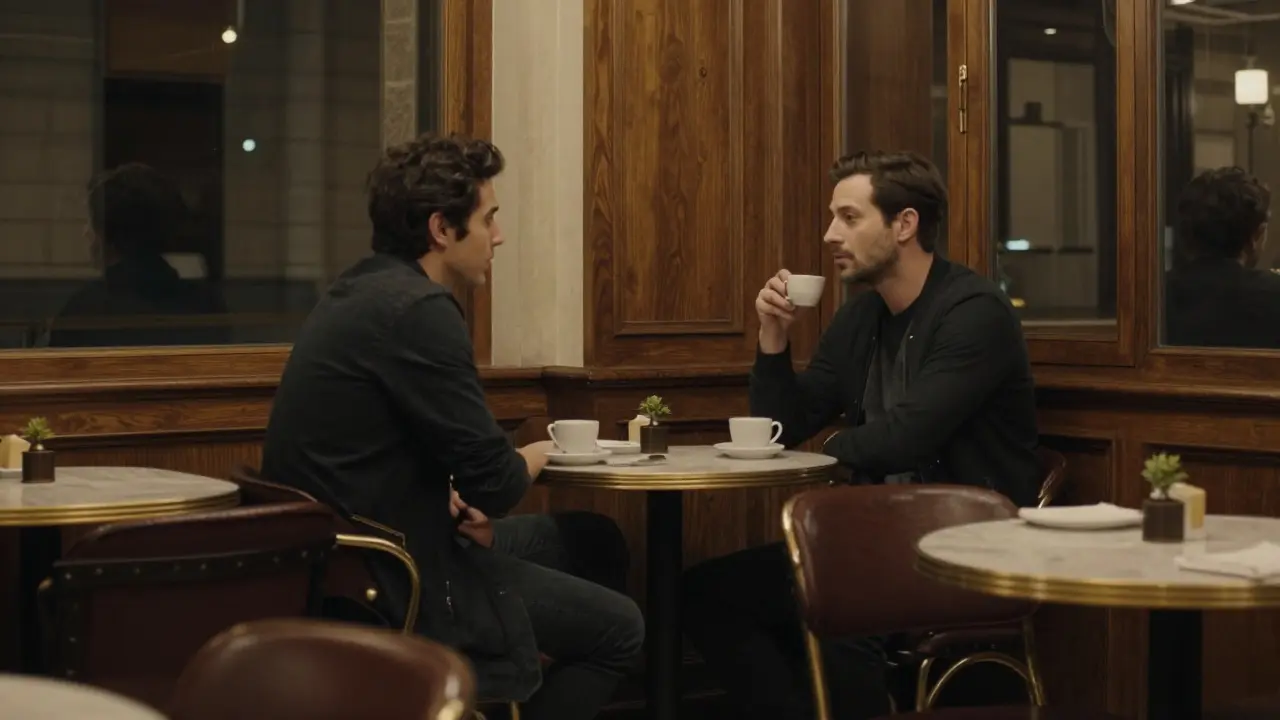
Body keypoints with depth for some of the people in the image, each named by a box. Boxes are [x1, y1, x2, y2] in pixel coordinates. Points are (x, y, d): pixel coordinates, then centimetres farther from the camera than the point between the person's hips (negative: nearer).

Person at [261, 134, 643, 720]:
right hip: (386, 576, -10)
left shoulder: (364, 292, 10)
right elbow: (493, 484, -20)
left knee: (595, 542, 18)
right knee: (617, 628, -2)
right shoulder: (417, 309, -21)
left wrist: (460, 499, -3)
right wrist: (537, 454, 2)